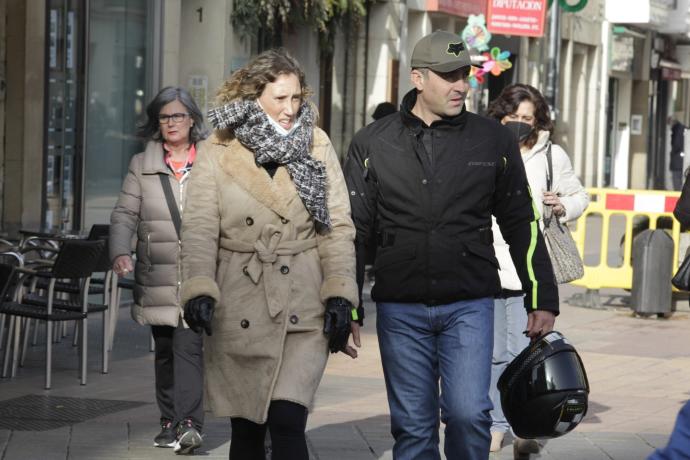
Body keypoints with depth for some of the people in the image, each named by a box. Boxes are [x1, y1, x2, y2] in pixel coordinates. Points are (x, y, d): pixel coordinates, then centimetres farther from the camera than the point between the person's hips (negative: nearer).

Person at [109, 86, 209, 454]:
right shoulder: (142, 165, 9)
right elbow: (124, 214, 3)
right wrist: (121, 252, -14)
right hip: (157, 276, 3)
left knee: (188, 345, -17)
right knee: (164, 351, 11)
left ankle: (188, 423, -22)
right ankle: (170, 421, 21)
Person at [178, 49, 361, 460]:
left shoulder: (318, 148, 5)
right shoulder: (218, 155, 3)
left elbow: (339, 228, 4)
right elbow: (200, 229, -4)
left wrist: (340, 295, -8)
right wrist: (199, 289, -20)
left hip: (304, 312, -1)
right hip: (239, 313, 1)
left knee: (287, 422, -14)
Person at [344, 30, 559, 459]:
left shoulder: (494, 140, 3)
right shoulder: (373, 144, 4)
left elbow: (522, 225, 9)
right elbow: (354, 230, 7)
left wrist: (542, 299, 7)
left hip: (469, 306, -1)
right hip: (400, 310, 1)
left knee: (468, 412, -12)